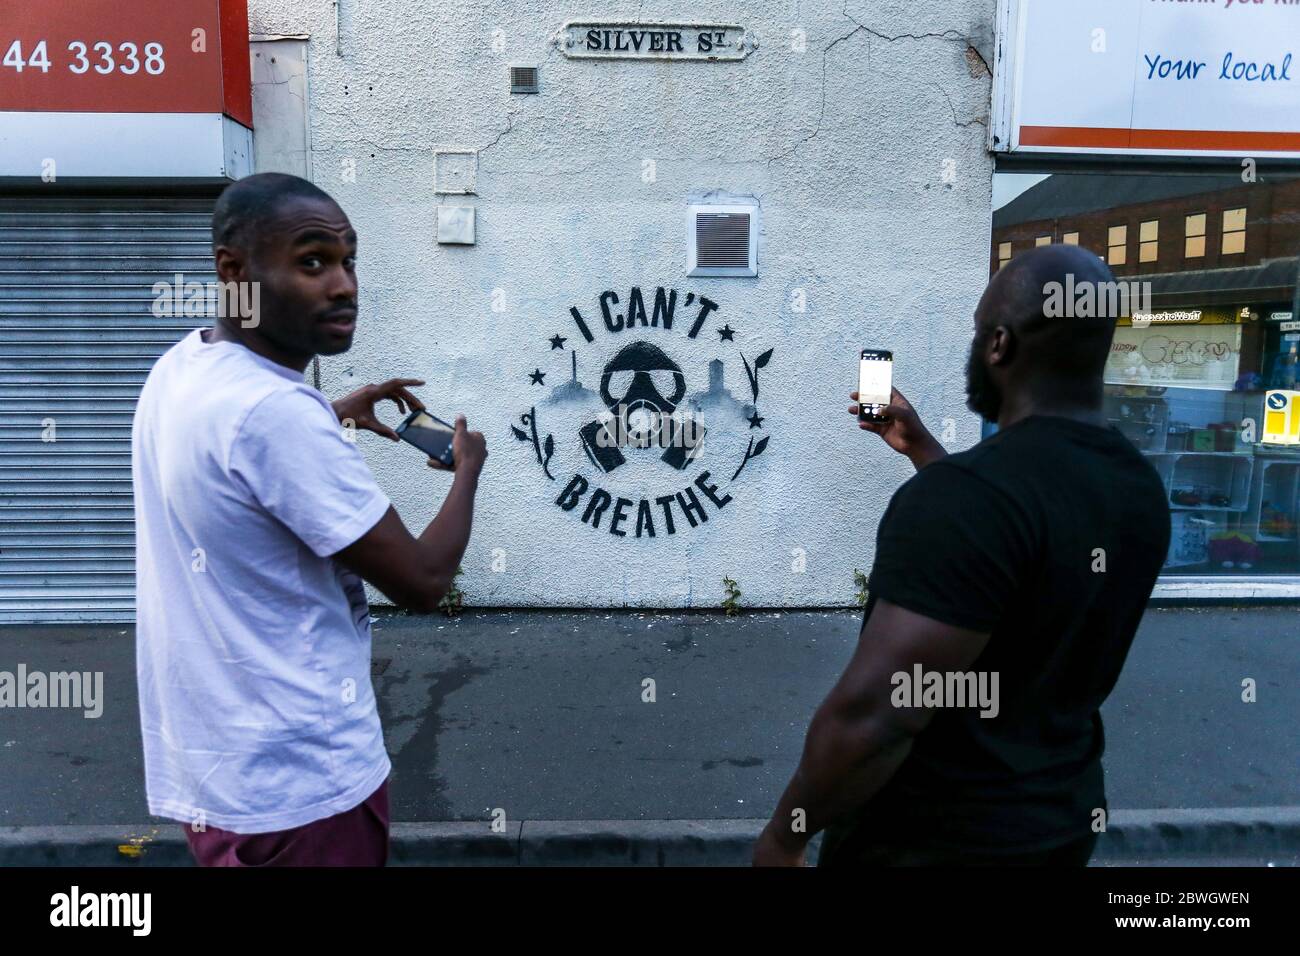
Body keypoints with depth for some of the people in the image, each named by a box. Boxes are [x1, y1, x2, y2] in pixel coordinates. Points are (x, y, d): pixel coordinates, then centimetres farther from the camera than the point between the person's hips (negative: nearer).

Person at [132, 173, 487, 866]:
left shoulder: (181, 368, 1)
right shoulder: (277, 413, -27)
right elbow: (421, 582, -20)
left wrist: (333, 416, 19)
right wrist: (468, 468, -4)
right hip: (296, 782, -8)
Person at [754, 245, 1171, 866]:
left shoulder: (964, 490, -29)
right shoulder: (1141, 488, -2)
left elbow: (873, 717, -32)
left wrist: (785, 834, -17)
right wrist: (920, 446, 19)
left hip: (932, 839, -7)